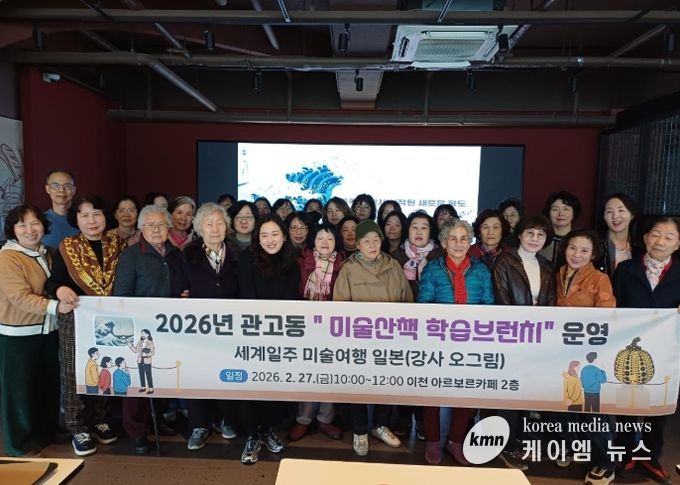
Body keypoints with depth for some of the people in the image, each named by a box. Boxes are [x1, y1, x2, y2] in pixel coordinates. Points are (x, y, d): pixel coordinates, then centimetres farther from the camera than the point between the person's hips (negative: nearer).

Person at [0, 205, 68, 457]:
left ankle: (45, 432, 36)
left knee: (48, 384, 18)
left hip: (47, 330, 7)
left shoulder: (45, 254, 8)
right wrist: (55, 306, -33)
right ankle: (22, 444, 22)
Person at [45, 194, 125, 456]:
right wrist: (60, 289, -28)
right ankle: (78, 428, 20)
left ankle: (99, 420, 30)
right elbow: (52, 281, -6)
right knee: (75, 372, 5)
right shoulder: (66, 248, -2)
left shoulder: (118, 245, 3)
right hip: (76, 320, -2)